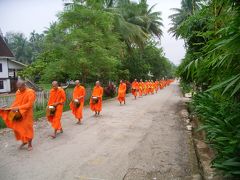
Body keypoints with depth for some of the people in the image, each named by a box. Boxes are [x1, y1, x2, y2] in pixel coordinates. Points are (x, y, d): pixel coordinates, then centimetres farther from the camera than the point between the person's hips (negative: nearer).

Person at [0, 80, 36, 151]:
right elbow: (16, 101, 14)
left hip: (27, 114, -6)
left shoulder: (30, 92, -15)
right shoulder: (18, 92, 5)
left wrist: (18, 108, -25)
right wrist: (11, 108, -2)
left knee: (27, 128, 5)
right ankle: (24, 141, 32)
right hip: (18, 114, 6)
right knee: (17, 128, 10)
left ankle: (29, 144, 22)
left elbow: (30, 104, -21)